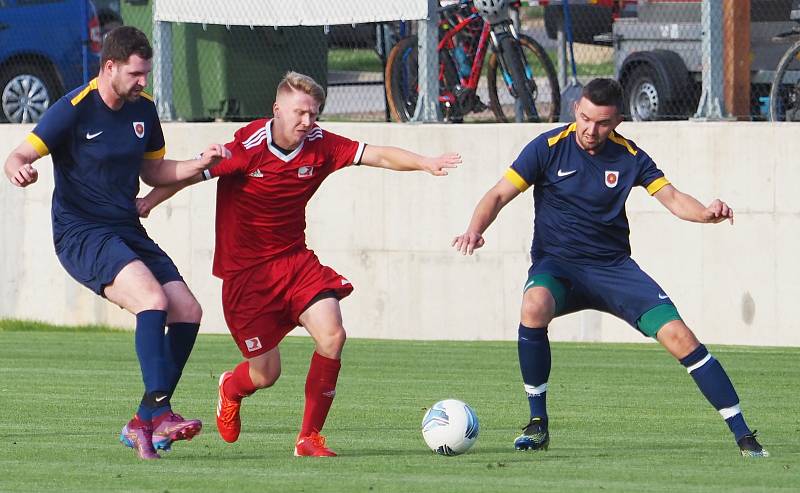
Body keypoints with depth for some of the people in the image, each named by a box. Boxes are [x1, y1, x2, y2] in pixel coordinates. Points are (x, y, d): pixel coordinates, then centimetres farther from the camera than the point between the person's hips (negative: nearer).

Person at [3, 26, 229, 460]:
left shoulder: (143, 109, 9)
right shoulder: (74, 110, -11)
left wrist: (199, 164, 5)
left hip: (128, 230, 8)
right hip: (81, 234, -8)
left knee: (187, 312, -4)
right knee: (153, 300, -29)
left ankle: (143, 423, 2)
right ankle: (159, 412, -32)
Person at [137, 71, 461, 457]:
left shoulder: (319, 146, -6)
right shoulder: (246, 147, -18)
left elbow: (377, 156, -7)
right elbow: (189, 174, -11)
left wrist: (424, 163, -22)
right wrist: (146, 203, -15)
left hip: (295, 261, 4)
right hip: (246, 272, -4)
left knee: (331, 336, -17)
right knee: (265, 374, -1)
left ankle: (309, 438, -2)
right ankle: (230, 389, 40)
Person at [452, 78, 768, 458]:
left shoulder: (629, 157, 1)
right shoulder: (549, 148, -5)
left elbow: (672, 198, -2)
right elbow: (500, 194, -6)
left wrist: (706, 213, -24)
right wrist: (475, 230, -26)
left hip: (613, 266, 2)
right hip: (557, 266, -2)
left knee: (679, 337, -14)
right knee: (534, 306, -37)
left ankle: (743, 435, -4)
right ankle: (537, 424, -21)